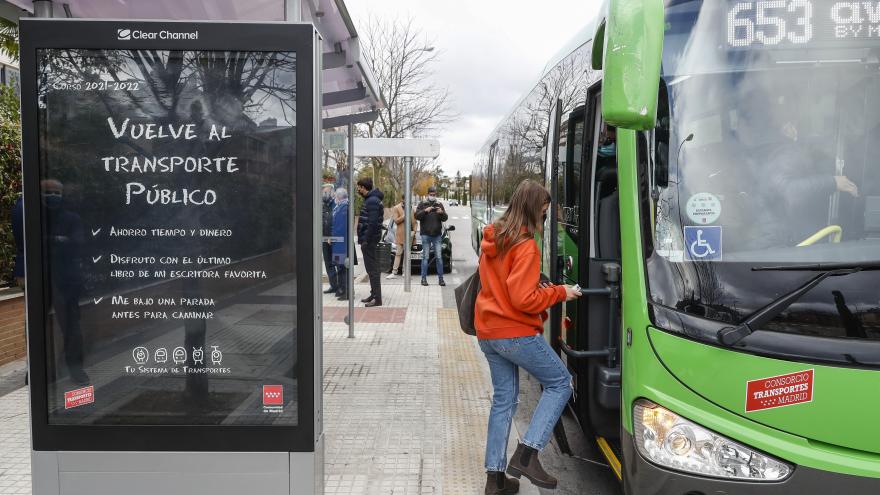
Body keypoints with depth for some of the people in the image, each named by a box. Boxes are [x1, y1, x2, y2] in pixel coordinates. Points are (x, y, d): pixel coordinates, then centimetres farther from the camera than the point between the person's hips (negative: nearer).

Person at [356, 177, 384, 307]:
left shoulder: (372, 201, -16)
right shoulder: (370, 200, 16)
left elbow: (372, 223, -23)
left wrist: (366, 240, -22)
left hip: (369, 240, -10)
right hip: (368, 239, 10)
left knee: (372, 269, -7)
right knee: (371, 268, 15)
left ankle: (377, 298, -5)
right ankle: (374, 294, 23)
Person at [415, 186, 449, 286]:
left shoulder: (439, 205, 11)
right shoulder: (422, 204, 5)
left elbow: (445, 218, 5)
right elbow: (417, 216, -7)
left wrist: (442, 213, -16)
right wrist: (425, 211, -22)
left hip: (437, 235, 2)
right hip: (426, 235, -2)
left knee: (439, 257, 2)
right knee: (425, 257, 0)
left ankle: (441, 278, 7)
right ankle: (424, 278, 5)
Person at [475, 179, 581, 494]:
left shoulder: (492, 239, 10)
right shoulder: (525, 246, -17)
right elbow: (523, 300, -20)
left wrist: (539, 289, 14)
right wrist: (558, 293, -8)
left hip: (487, 332, 8)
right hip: (515, 333, -8)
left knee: (503, 399, 15)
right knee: (560, 383, 8)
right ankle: (527, 454, -1)